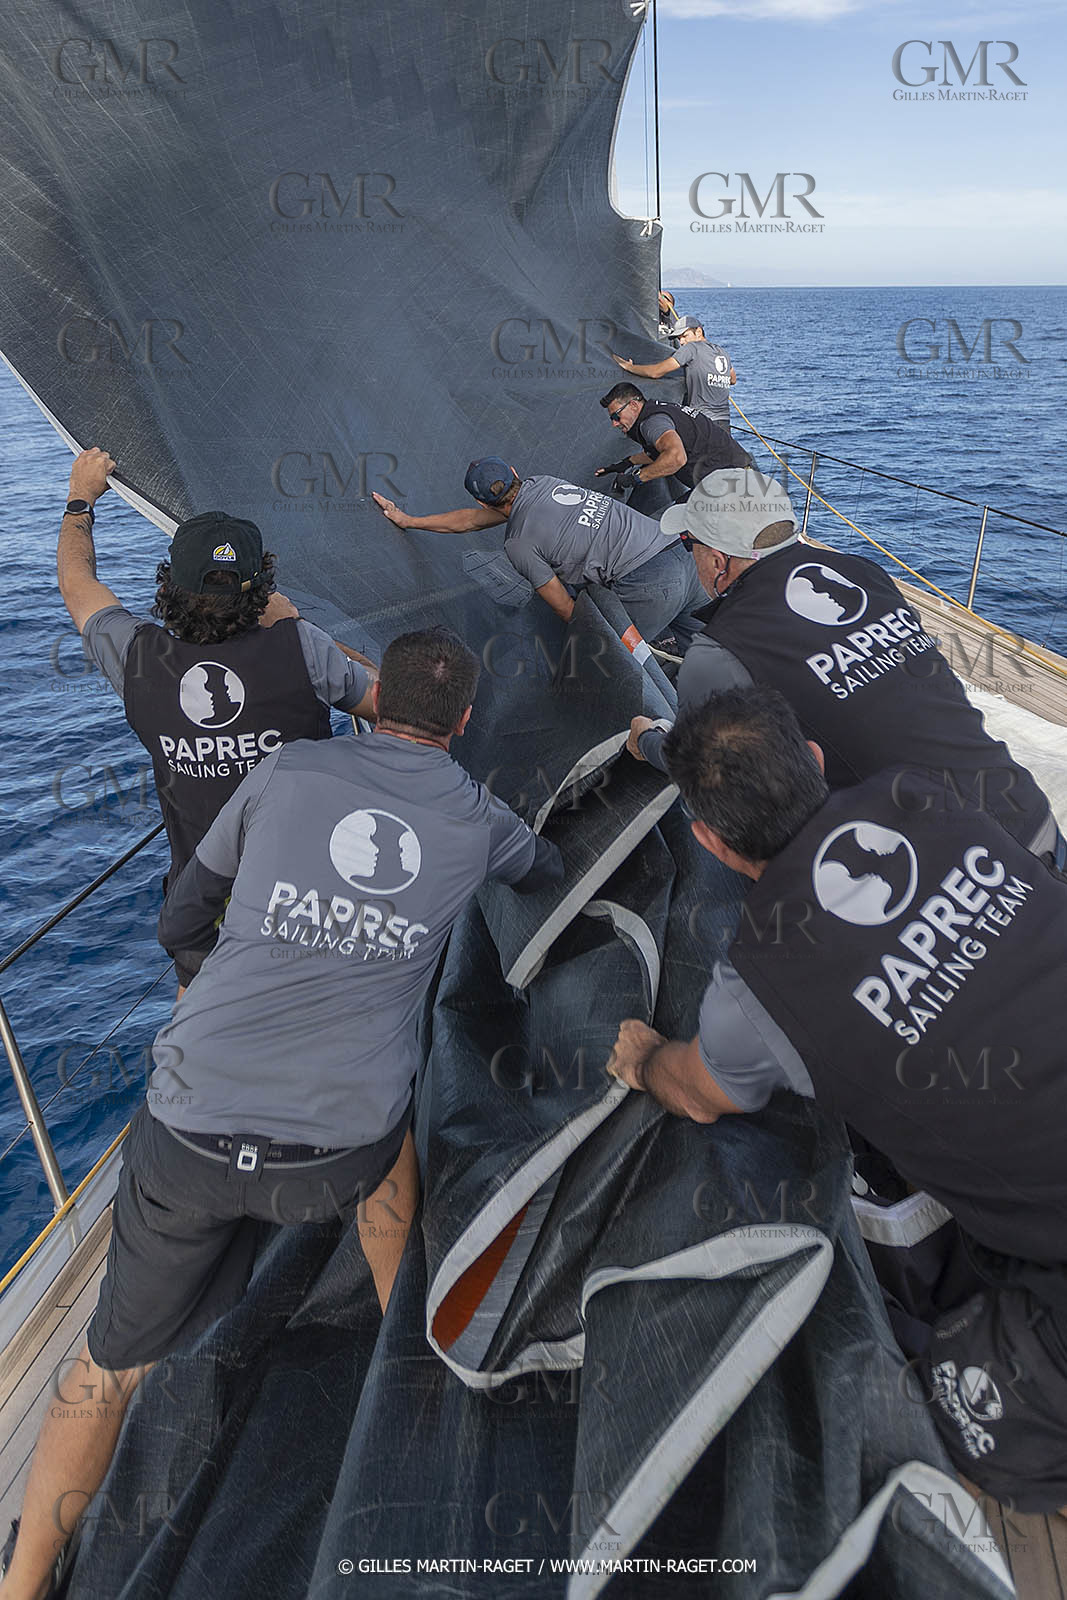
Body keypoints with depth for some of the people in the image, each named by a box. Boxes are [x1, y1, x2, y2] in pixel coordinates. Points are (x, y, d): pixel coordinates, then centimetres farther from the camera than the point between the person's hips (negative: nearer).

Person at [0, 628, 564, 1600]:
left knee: (119, 1354, 23)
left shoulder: (285, 771, 4)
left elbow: (179, 922, 13)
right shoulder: (477, 819, 5)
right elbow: (546, 872, 30)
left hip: (186, 1135, 1)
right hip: (335, 1163, 0)